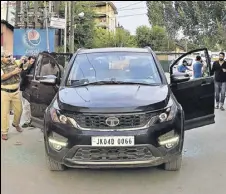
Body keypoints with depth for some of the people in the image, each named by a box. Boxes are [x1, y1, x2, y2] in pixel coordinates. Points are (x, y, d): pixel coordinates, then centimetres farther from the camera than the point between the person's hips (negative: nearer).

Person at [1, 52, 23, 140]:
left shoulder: (13, 63, 6)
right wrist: (13, 72, -25)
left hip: (16, 92, 4)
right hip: (5, 93, -4)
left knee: (19, 110, 11)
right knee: (5, 112, -1)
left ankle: (16, 124, 39)